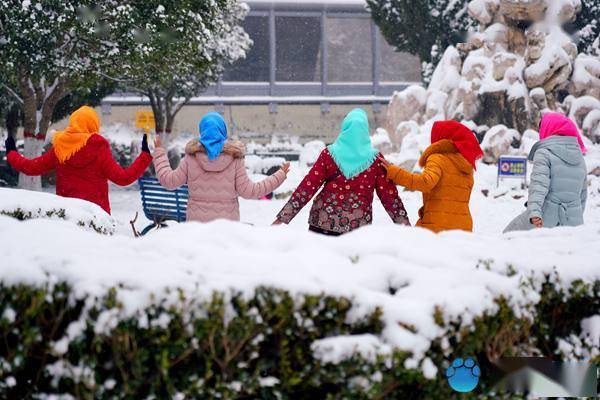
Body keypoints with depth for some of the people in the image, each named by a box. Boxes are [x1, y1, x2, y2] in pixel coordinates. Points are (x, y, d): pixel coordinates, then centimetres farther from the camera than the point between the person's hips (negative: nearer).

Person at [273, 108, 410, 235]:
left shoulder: (328, 154, -2)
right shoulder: (375, 159, -2)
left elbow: (307, 188, -4)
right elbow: (388, 194, -1)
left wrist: (281, 218, -1)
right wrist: (406, 226, 7)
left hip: (322, 224, 0)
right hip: (358, 227, 0)